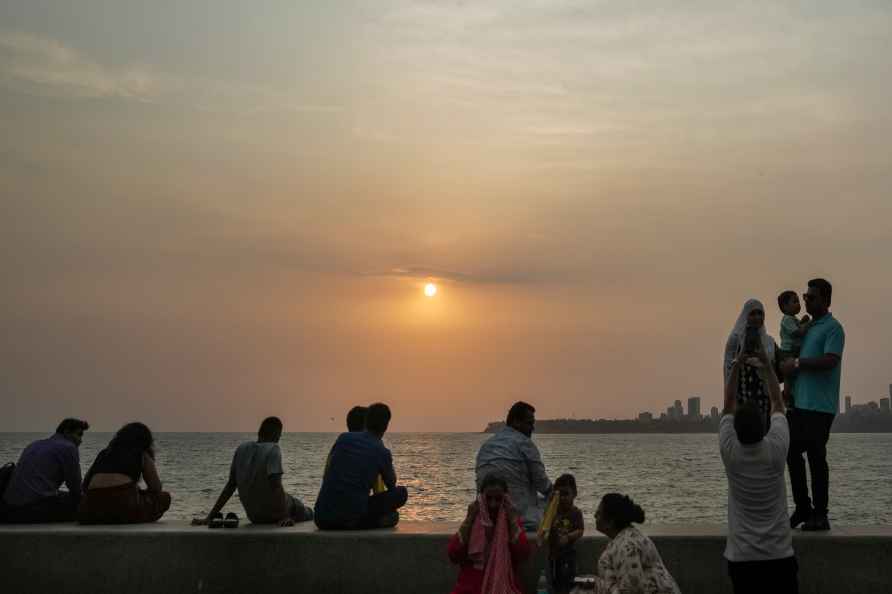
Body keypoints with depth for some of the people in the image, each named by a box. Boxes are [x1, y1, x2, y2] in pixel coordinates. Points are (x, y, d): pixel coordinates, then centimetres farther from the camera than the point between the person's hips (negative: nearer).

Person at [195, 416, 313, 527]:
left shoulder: (241, 449, 1)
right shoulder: (273, 450, -15)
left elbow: (230, 485, 1)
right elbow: (276, 485, -27)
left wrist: (210, 517, 4)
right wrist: (284, 516, -31)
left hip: (253, 516, 6)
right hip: (274, 513, -6)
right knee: (308, 513, 21)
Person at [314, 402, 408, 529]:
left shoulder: (343, 438, 9)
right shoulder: (383, 453, 0)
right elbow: (391, 485, 21)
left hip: (322, 519, 3)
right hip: (351, 521, -3)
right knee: (401, 492, 12)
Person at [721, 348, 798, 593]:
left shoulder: (730, 452, -10)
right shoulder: (776, 449, -11)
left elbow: (728, 407, 5)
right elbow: (778, 403, 4)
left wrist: (735, 369, 6)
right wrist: (768, 368, 11)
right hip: (779, 556, 0)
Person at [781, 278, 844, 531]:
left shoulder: (833, 328, -6)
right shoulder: (807, 327, 20)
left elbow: (831, 361, -20)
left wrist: (798, 363, -15)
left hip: (819, 406, -8)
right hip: (799, 402, 8)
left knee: (816, 457, -4)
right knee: (792, 452, 8)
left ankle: (820, 515, 5)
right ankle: (802, 508, 18)